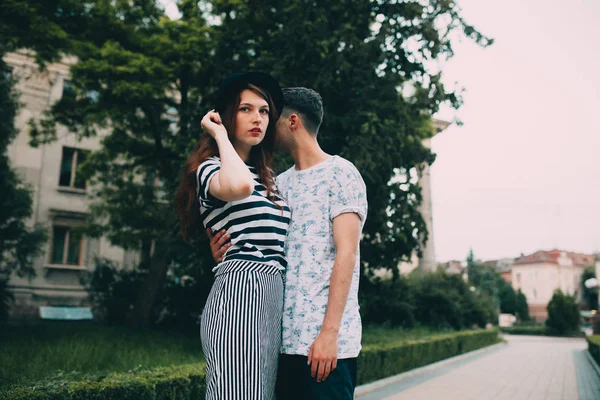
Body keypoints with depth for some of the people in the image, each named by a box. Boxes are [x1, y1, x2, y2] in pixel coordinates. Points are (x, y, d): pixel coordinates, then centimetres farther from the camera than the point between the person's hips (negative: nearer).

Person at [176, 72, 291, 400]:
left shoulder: (266, 177, 21)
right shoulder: (210, 168, -3)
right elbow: (238, 186, -28)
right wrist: (220, 135, -11)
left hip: (274, 295, 8)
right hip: (238, 290, -8)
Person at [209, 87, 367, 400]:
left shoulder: (339, 173, -3)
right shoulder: (280, 184, 16)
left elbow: (346, 254, -11)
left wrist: (329, 332, -18)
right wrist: (225, 256, -4)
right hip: (285, 339, 6)